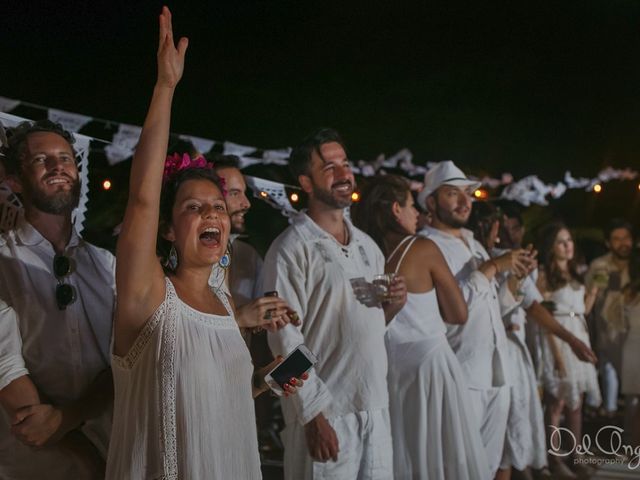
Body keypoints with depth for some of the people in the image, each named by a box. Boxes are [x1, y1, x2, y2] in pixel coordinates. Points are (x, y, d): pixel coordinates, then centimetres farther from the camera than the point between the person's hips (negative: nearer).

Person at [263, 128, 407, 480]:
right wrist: (313, 414, -17)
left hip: (376, 407, 6)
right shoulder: (292, 249, -9)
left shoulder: (367, 245, 12)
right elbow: (285, 340, -13)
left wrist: (392, 306, -1)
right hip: (326, 413, -6)